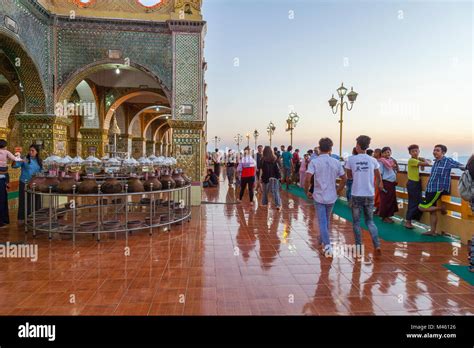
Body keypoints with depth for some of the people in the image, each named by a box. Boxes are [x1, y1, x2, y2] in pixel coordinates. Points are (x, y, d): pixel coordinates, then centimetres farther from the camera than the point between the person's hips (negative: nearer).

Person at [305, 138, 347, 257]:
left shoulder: (314, 162, -10)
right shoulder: (336, 162, 0)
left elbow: (307, 179, -19)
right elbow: (344, 179, 4)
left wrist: (307, 192, -4)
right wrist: (338, 191, 16)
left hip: (319, 197, -3)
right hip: (331, 197, 3)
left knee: (322, 222, 1)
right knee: (327, 221, 21)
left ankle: (327, 245, -11)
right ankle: (324, 241, 35)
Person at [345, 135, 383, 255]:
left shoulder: (351, 159, -6)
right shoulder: (373, 160, 0)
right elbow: (378, 177, 14)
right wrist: (380, 184, 33)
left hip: (356, 195, -2)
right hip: (369, 195, 2)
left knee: (356, 222, 11)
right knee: (370, 221, 15)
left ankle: (358, 245, 14)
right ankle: (377, 245, 4)